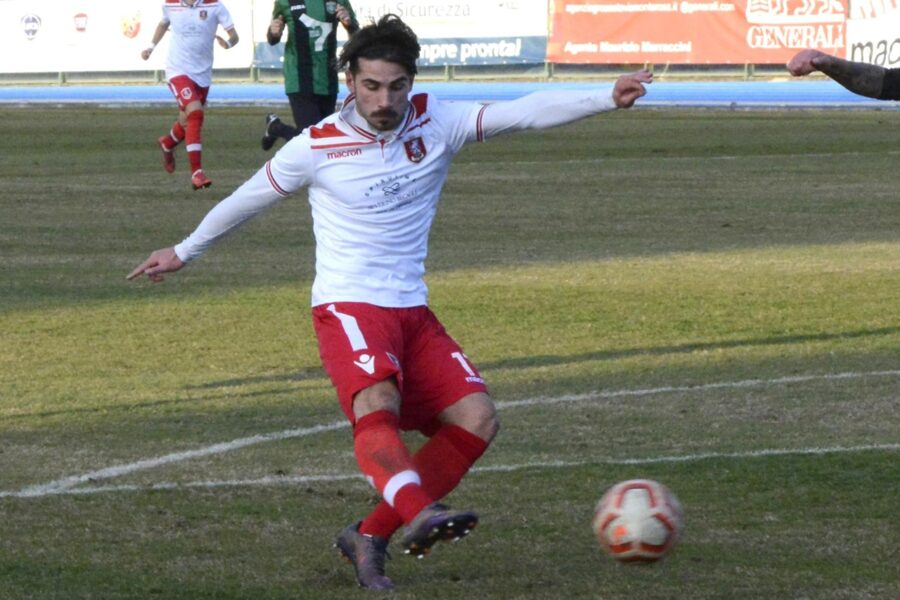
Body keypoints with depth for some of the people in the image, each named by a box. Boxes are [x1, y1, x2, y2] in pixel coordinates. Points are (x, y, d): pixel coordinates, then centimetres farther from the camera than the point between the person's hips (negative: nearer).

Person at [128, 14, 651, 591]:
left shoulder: (436, 122, 1)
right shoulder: (317, 147, -6)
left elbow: (524, 112, -10)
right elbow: (246, 199, 10)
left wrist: (607, 98, -23)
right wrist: (184, 251, 22)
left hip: (413, 312, 5)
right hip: (348, 308, -5)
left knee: (478, 417, -10)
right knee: (378, 404, -33)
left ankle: (370, 537, -6)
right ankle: (420, 516, -57)